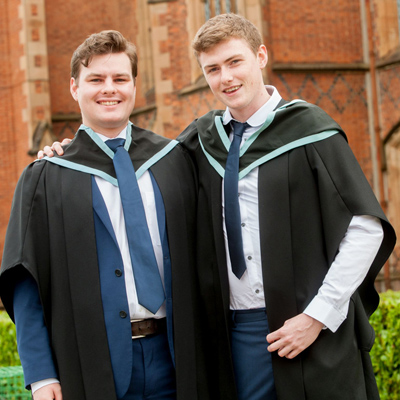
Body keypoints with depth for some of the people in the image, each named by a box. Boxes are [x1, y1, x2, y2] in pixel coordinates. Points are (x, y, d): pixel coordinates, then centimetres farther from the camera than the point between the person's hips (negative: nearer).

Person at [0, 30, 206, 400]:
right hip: (92, 365, -2)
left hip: (171, 357, 2)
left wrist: (200, 353, 2)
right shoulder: (46, 179, 0)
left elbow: (197, 255, 8)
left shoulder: (174, 161, 7)